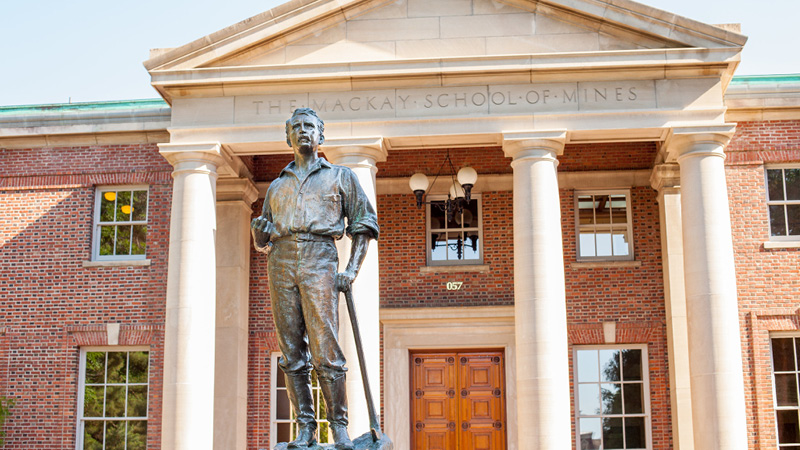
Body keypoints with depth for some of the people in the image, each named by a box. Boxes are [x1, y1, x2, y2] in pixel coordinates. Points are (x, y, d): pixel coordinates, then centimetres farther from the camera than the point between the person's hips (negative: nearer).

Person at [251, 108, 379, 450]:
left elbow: (364, 224, 10)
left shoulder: (341, 177, 15)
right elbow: (263, 240, 26)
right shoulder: (276, 186, 24)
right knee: (291, 351, -1)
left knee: (325, 350, -12)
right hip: (281, 262, 4)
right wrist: (260, 234, 1)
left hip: (319, 261, -3)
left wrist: (352, 270, -2)